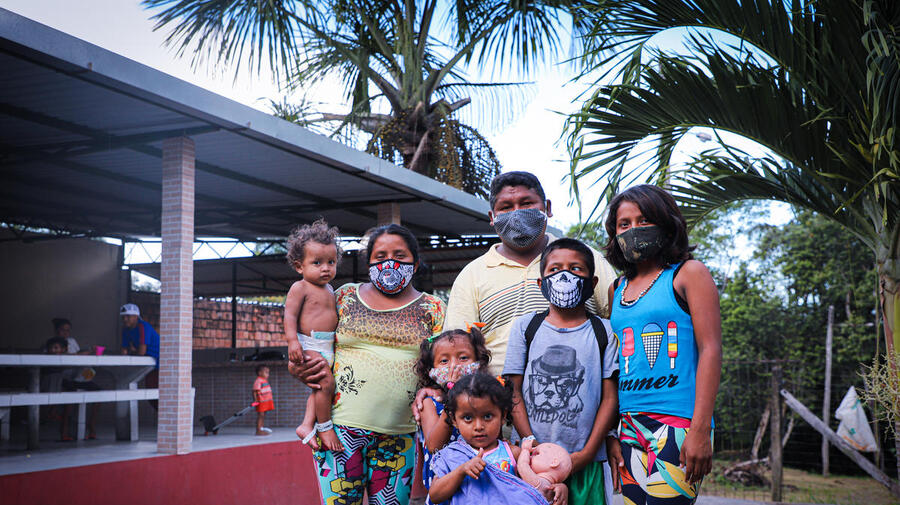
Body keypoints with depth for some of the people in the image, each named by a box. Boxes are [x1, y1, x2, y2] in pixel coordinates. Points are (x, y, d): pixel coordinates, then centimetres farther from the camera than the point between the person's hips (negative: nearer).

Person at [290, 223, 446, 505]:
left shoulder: (432, 309, 11)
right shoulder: (345, 297, 11)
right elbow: (303, 348, 17)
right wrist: (298, 368, -6)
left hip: (399, 435, 1)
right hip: (340, 428, 0)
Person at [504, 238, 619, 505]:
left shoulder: (604, 332, 5)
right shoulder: (525, 327, 6)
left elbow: (610, 397, 2)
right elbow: (514, 391, 4)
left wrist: (587, 453, -6)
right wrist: (531, 445, -6)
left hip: (586, 460, 0)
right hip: (533, 457, 0)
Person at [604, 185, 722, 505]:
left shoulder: (688, 274, 3)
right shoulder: (617, 289, 17)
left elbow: (711, 350, -6)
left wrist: (700, 430, -14)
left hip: (677, 421, -5)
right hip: (629, 427, 5)